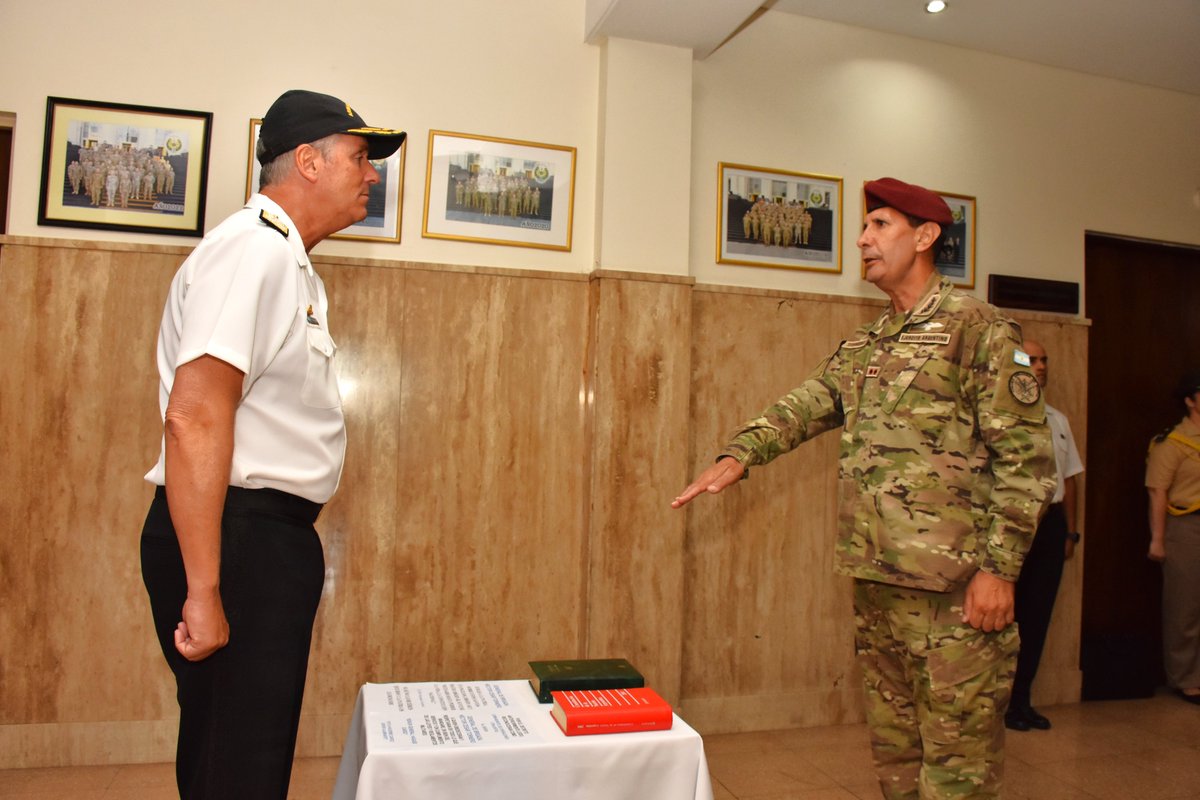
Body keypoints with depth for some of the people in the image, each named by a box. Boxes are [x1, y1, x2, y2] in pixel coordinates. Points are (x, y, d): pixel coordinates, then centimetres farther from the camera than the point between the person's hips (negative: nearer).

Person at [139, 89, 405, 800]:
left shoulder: (291, 263, 17)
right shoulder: (252, 248, -15)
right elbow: (193, 417, -24)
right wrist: (202, 594, -24)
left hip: (273, 534, 10)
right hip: (236, 536, -10)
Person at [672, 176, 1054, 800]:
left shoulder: (978, 329, -5)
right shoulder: (862, 345, 17)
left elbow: (1024, 456, -9)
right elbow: (803, 407, 9)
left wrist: (999, 567, -14)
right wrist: (740, 455, -9)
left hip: (952, 586, -7)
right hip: (873, 579, 7)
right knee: (893, 749, 17)